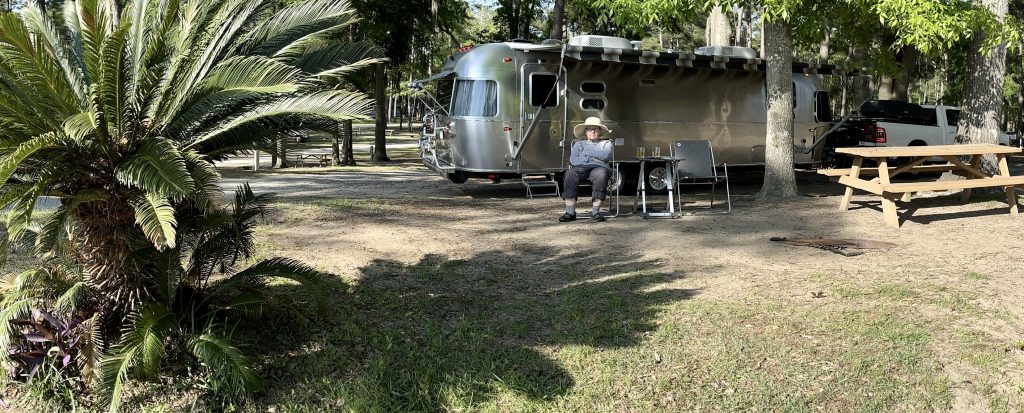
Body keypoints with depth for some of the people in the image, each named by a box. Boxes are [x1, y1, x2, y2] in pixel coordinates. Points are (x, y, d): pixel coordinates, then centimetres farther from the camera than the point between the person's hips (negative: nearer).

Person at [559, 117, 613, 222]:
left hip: (599, 167, -1)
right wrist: (591, 159, -3)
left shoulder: (606, 143, 24)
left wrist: (587, 153, 6)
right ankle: (570, 212, -37)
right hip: (581, 168, 1)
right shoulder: (579, 144, 28)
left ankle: (595, 211, -35)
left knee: (600, 175, -39)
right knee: (570, 175, -34)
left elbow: (606, 155, 0)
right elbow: (572, 160, 10)